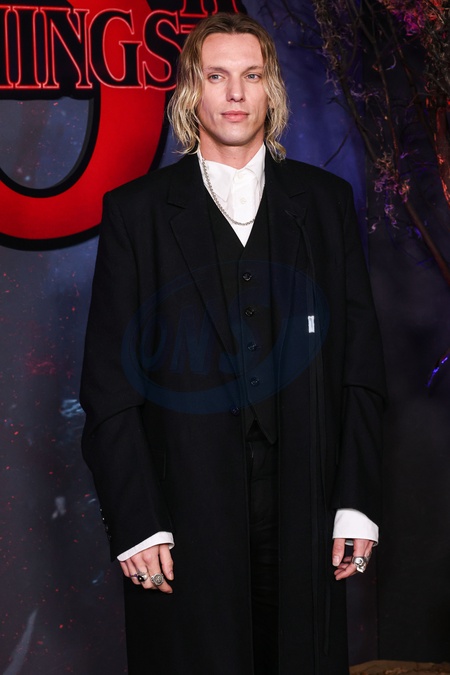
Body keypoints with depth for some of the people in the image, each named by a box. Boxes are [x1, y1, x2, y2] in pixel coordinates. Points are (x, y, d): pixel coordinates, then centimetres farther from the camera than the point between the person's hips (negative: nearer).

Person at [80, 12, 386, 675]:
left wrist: (357, 502, 0)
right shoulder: (137, 211, 3)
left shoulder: (327, 200, 9)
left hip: (305, 514, 2)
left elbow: (361, 363, 6)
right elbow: (109, 381, -1)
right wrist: (135, 522, -7)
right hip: (185, 519, -1)